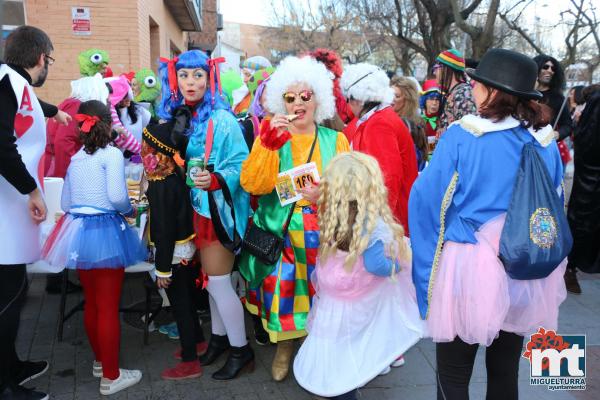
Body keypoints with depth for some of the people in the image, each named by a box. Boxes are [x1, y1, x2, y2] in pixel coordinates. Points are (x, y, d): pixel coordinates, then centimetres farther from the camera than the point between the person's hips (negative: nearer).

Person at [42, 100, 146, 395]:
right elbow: (117, 196, -18)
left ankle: (100, 362, 34)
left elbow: (65, 203, 13)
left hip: (78, 231, 7)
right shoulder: (112, 154, -7)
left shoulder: (76, 159, 12)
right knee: (108, 307, 1)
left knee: (91, 303, 18)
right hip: (106, 232, -7)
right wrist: (130, 211, 1)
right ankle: (111, 377, 9)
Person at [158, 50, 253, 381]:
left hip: (218, 208, -6)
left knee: (218, 282, 1)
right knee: (210, 279, 17)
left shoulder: (221, 119, -15)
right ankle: (219, 337, 35)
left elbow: (242, 166, -17)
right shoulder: (175, 116, 4)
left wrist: (215, 180, -31)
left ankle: (241, 350, 18)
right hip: (196, 208, 6)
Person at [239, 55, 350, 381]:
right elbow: (252, 185, -12)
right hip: (280, 232, 0)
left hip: (324, 234, 0)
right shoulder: (270, 137, 2)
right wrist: (268, 144, -24)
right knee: (282, 290, 5)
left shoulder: (335, 140, 5)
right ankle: (284, 346, 31)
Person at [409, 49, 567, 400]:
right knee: (506, 370, 19)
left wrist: (427, 272, 1)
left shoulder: (461, 137, -13)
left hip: (469, 268, -5)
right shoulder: (545, 140, 2)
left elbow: (426, 200, -11)